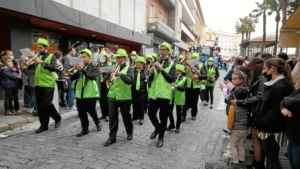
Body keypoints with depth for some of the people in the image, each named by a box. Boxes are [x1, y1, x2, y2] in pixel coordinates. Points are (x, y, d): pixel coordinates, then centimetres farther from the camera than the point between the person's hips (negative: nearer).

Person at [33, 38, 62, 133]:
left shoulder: (51, 56, -2)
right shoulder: (38, 56, 15)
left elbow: (53, 68, -18)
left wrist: (42, 62, -26)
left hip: (48, 84, -6)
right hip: (38, 84, 6)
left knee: (47, 104, -8)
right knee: (40, 106, 7)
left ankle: (57, 118, 16)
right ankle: (43, 125, 17)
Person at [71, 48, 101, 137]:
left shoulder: (95, 66, -2)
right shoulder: (81, 66, 11)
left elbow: (93, 76, -22)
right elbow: (72, 78, 5)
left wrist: (82, 69, -32)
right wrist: (76, 70, -14)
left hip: (91, 93, -4)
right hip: (80, 93, 5)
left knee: (91, 110, 4)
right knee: (81, 112, 5)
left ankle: (98, 123, 32)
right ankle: (85, 129, 19)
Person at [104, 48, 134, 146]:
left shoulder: (128, 69, -2)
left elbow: (130, 81, -17)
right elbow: (105, 79, 6)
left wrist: (121, 74, -26)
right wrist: (109, 74, -13)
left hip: (124, 97, -4)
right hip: (112, 96, 4)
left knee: (126, 116, 10)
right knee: (112, 117, 4)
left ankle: (129, 133, 30)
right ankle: (112, 137, 12)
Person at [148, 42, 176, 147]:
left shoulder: (171, 65, 0)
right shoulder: (156, 63, 12)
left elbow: (171, 79, -14)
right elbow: (150, 79, 10)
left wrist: (161, 69, -21)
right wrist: (151, 73, -12)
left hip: (164, 94, -4)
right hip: (153, 93, 4)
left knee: (163, 117, 4)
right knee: (151, 114, 10)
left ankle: (161, 137, 19)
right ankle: (157, 128, 38)